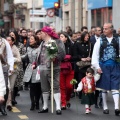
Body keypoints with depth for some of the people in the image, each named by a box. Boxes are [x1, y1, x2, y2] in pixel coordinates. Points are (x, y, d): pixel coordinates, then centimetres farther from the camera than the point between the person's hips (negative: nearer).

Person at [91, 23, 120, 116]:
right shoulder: (100, 40, 0)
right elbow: (95, 54, 0)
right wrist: (97, 66, -6)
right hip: (104, 65, 1)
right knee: (104, 87, 9)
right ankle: (105, 107, 19)